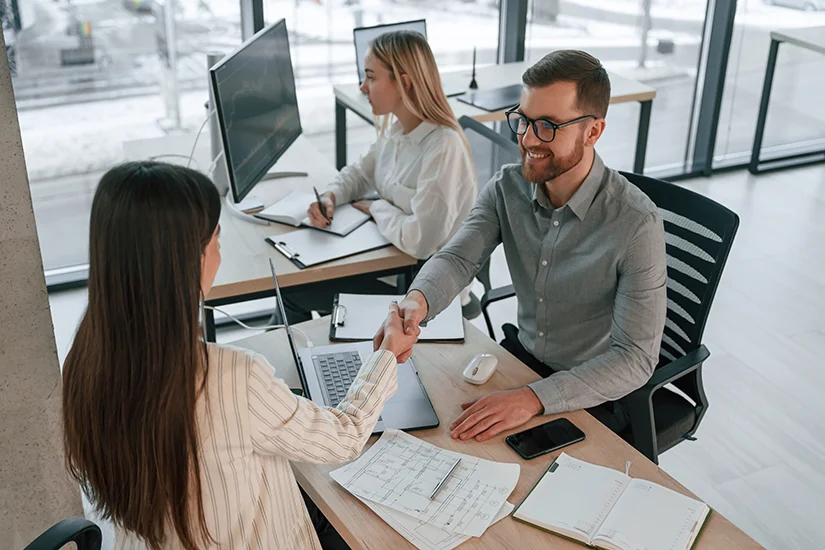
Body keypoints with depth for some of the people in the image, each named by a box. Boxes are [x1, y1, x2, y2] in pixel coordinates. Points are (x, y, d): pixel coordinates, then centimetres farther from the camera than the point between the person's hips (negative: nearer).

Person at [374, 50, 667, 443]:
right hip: (521, 354, 5)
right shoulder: (507, 188, -7)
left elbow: (636, 358, -26)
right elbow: (458, 258, -19)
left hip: (596, 394, -5)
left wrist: (534, 398, -37)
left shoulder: (635, 223, -25)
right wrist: (417, 301, -43)